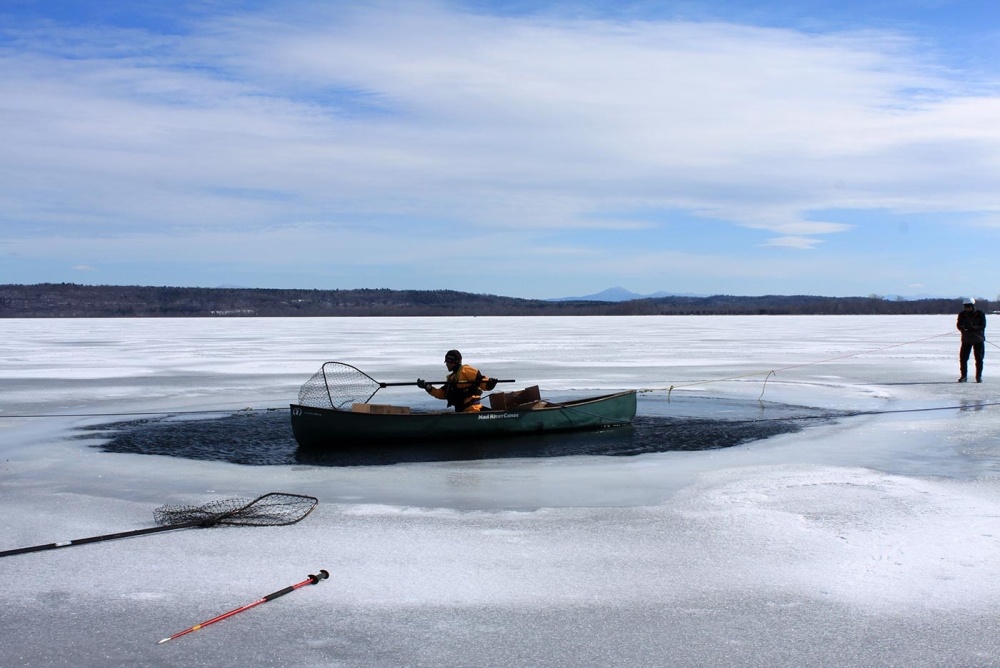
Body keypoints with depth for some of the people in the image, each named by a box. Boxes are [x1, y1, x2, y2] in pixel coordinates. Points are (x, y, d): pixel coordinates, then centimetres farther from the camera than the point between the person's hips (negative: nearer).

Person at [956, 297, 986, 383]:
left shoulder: (980, 314, -5)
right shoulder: (962, 315, 1)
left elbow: (983, 326, -13)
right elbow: (959, 325, -5)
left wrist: (973, 328, -31)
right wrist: (963, 328, -29)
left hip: (978, 339, -1)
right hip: (966, 339, 1)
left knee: (979, 358, 3)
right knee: (963, 358, -4)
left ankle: (979, 376, 14)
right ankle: (964, 376, 5)